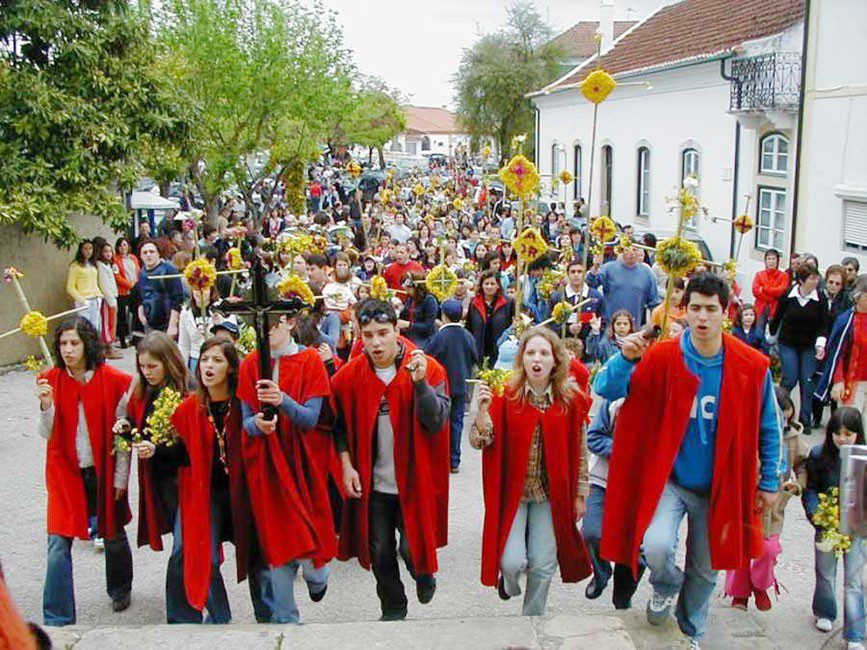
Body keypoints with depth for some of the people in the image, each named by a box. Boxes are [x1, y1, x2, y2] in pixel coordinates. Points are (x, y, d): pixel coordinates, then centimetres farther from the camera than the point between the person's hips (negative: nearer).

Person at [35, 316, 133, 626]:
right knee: (58, 545, -6)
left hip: (103, 472, -1)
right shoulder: (50, 380, -3)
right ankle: (57, 620, 4)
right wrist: (46, 406, -21)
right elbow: (47, 434, -2)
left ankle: (120, 590, 44)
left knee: (113, 536, 16)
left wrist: (121, 478, -4)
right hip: (65, 472, 1)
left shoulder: (114, 381, -9)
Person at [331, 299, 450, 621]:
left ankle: (424, 575, 40)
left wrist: (419, 383, -32)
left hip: (413, 482, -2)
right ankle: (393, 610, 37)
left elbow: (436, 422, -20)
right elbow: (340, 425, 6)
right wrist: (346, 464, -5)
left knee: (412, 548, 4)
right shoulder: (349, 375, -5)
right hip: (371, 484, 3)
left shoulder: (428, 368, -12)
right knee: (380, 554, 13)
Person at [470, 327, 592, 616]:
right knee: (512, 562, -9)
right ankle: (508, 580, 30)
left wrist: (580, 495, 7)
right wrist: (483, 408, -28)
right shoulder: (505, 395, -8)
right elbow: (480, 442, -12)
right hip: (512, 491, -1)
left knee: (543, 565, 6)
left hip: (552, 494, 1)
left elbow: (579, 452, 4)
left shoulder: (571, 400, -4)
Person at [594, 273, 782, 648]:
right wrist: (626, 358, -36)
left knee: (705, 571, 16)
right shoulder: (663, 357, -15)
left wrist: (769, 482, 5)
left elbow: (768, 429, 2)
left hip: (718, 488, 2)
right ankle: (667, 586, 15)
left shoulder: (753, 367, -11)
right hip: (668, 479, -1)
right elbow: (605, 390, -18)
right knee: (656, 546, -24)